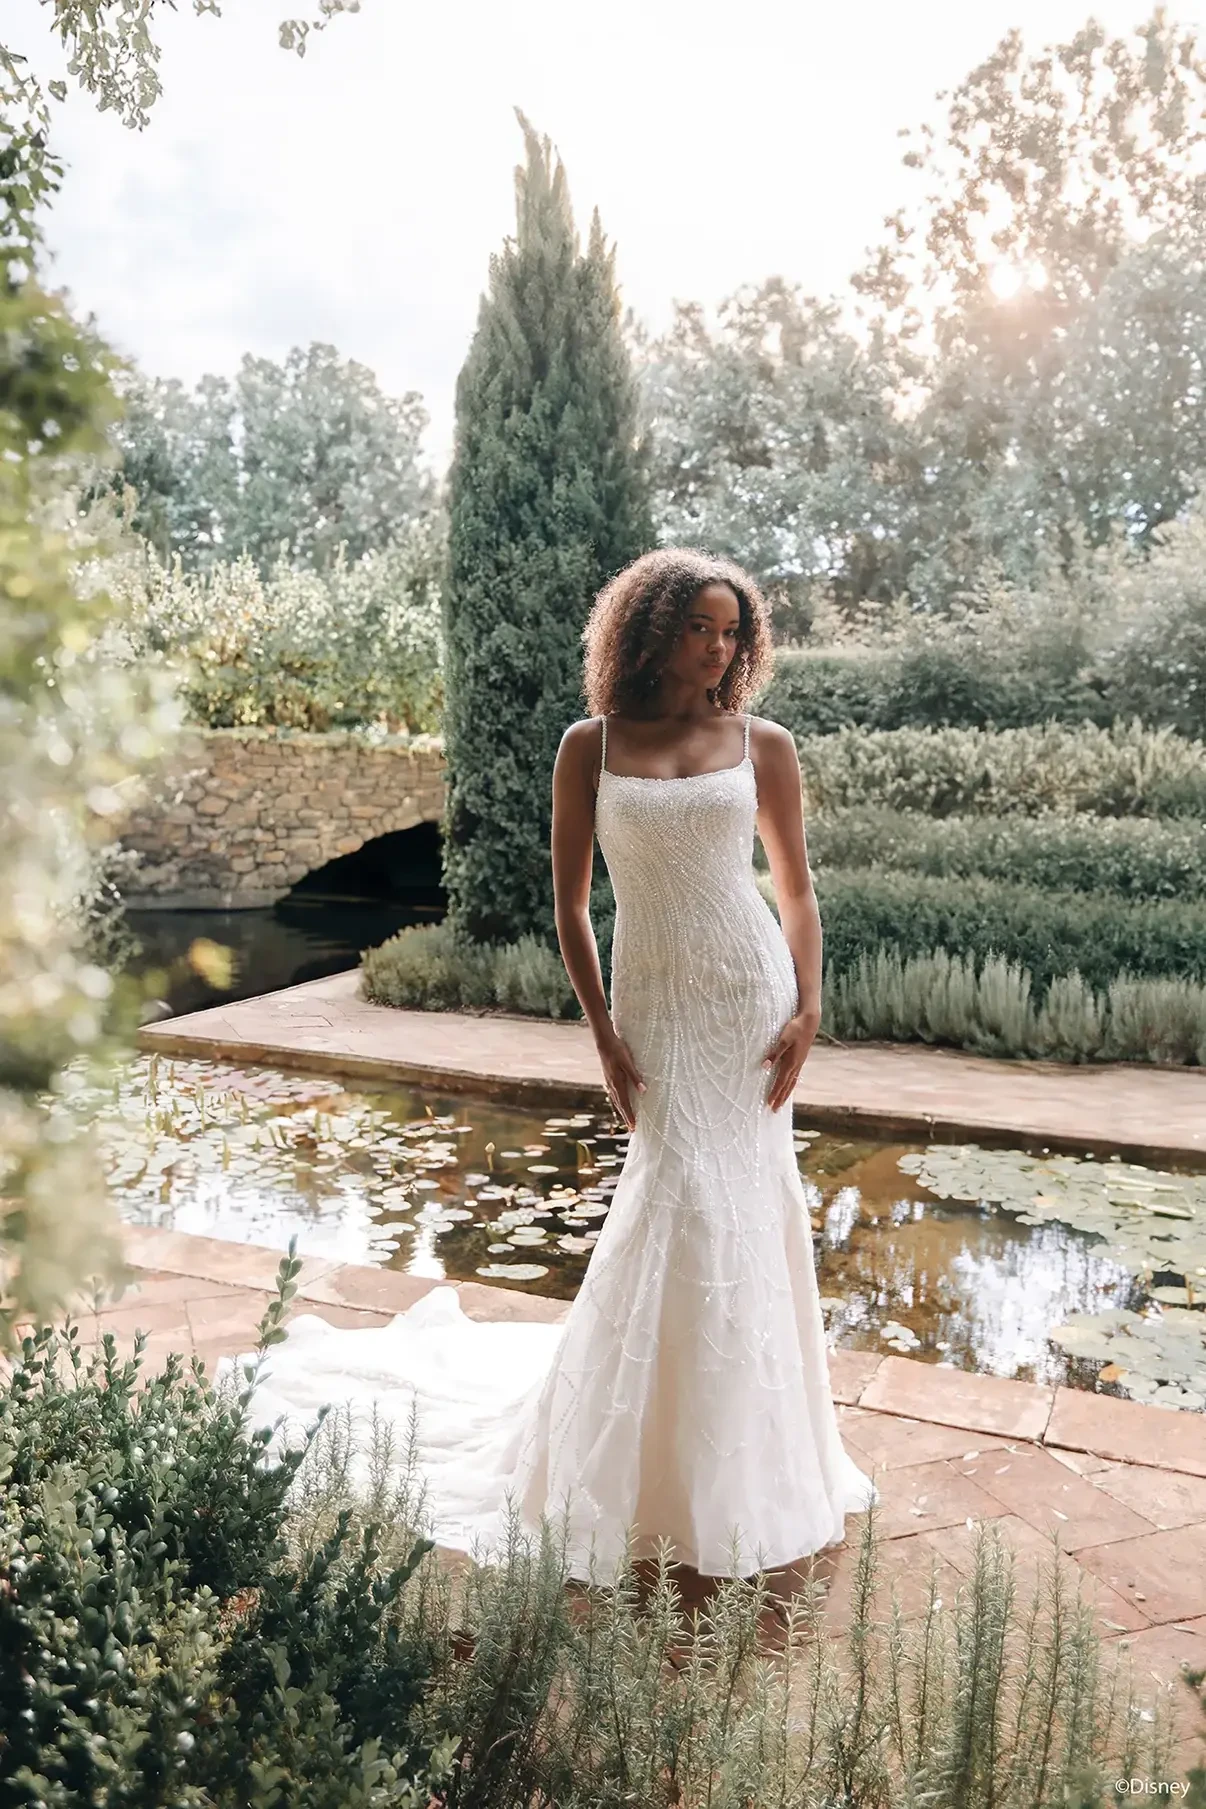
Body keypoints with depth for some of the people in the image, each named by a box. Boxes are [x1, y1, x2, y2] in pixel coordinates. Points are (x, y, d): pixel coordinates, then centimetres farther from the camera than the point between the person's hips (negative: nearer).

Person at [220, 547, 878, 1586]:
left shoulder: (764, 747, 4)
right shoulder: (590, 748, 2)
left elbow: (798, 889, 9)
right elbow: (569, 905, 3)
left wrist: (808, 1010, -3)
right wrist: (604, 1036, -3)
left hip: (754, 995, 2)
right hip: (658, 1002, -1)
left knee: (749, 1203, 4)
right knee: (687, 1200, -8)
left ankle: (746, 1443, 26)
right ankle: (679, 1473, 11)